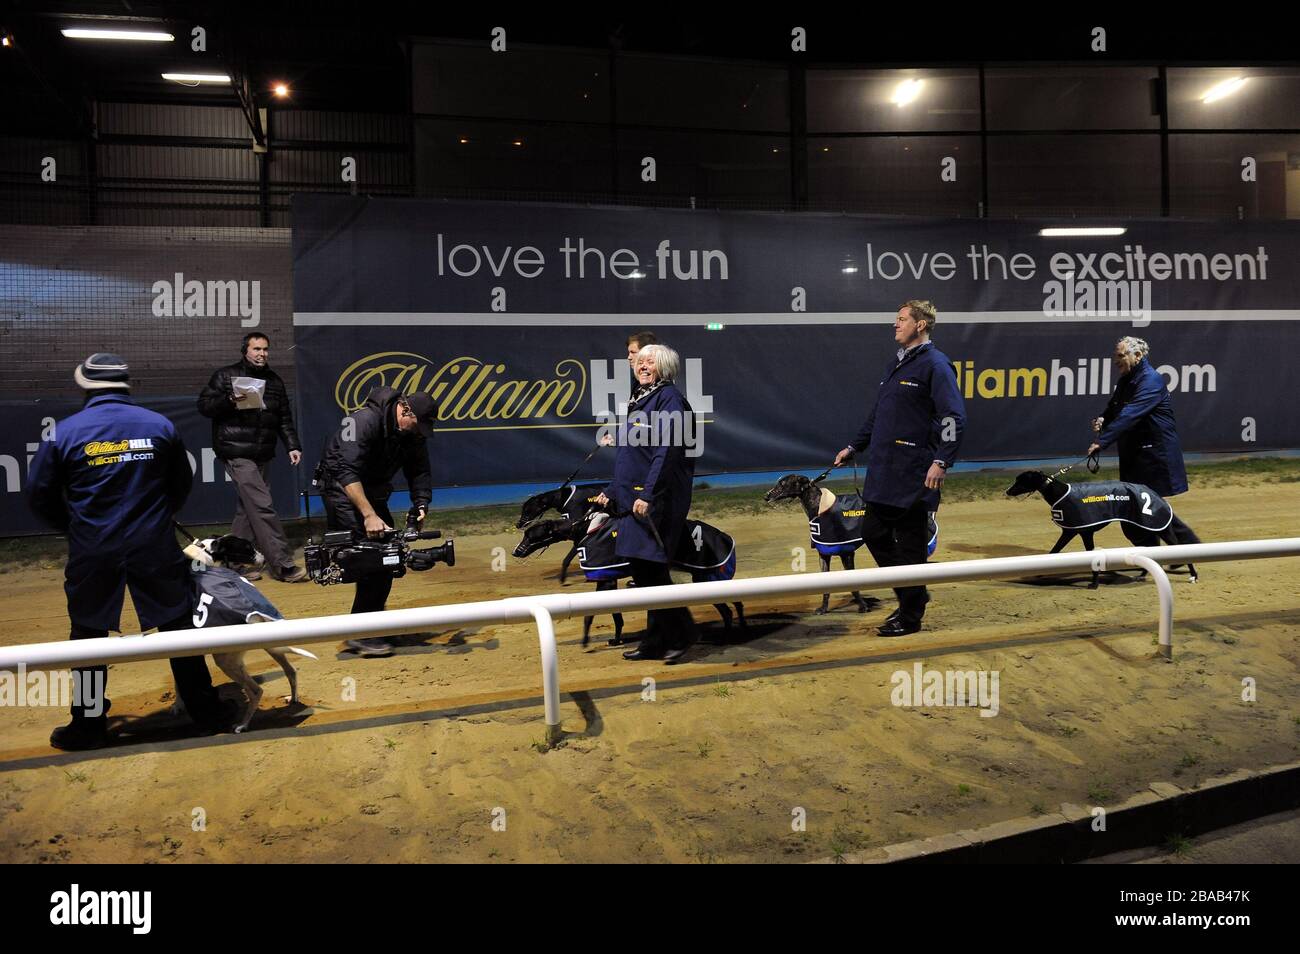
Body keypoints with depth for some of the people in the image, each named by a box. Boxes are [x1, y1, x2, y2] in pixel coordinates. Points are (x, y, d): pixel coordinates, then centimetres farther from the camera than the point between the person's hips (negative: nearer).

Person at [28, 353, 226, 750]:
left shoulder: (64, 432, -4)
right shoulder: (160, 425, -1)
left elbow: (40, 497, 2)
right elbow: (182, 486, 9)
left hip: (92, 553, -1)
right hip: (155, 549, 1)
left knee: (88, 635, 14)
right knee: (179, 626, 10)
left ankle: (89, 725, 24)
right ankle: (206, 712, 20)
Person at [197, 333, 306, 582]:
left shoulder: (275, 381, 18)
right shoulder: (225, 375, 2)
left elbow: (285, 419, 19)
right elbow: (204, 405, -1)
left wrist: (292, 446, 8)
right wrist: (229, 401, -18)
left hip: (262, 456, 6)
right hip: (236, 453, -6)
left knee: (247, 509, 8)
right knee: (262, 506, -13)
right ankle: (282, 564, -14)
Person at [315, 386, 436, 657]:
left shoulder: (415, 433, -5)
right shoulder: (365, 421, -28)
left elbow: (420, 472, 1)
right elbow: (347, 472, -34)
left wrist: (421, 505, -18)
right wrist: (369, 515, -41)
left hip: (374, 491, 8)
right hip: (343, 489, -8)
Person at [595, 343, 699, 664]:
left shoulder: (669, 398, -8)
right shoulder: (639, 400, 20)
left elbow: (666, 452, -18)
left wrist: (647, 495, -24)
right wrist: (612, 492, 21)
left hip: (656, 501, -9)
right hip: (634, 499, 9)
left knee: (650, 568, -11)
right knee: (643, 571, 9)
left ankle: (682, 635, 3)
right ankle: (656, 643, 17)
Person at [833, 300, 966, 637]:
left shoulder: (935, 365, -9)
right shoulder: (896, 364, 17)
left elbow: (954, 417, -17)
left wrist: (941, 461, -26)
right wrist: (854, 447, 25)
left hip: (914, 475, -9)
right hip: (883, 471, 9)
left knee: (910, 544, 0)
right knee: (873, 533, 12)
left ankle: (910, 616, 14)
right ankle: (912, 595, 29)